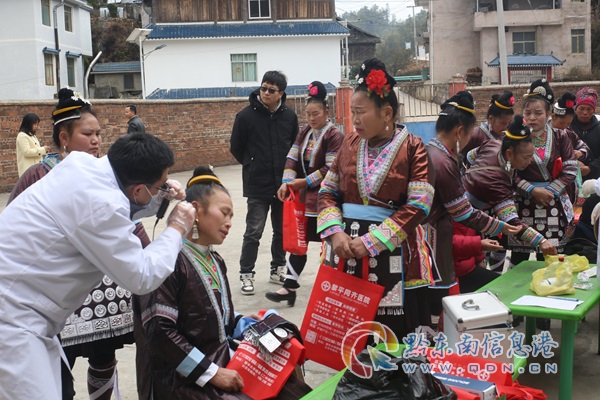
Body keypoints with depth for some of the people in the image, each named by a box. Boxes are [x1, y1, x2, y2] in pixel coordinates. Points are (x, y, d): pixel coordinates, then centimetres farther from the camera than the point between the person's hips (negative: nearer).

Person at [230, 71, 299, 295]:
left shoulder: (289, 116, 1)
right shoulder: (246, 116, -7)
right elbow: (236, 148, 3)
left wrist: (288, 169, 7)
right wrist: (252, 166, 8)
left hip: (283, 184, 4)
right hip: (257, 186, -3)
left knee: (282, 230, 14)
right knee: (254, 232, -2)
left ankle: (278, 270, 28)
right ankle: (246, 274, 9)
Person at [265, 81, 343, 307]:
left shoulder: (334, 136, -10)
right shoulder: (305, 133, 12)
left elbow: (330, 169, -16)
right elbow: (292, 159, 6)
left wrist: (304, 182, -15)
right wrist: (287, 183, -10)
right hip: (305, 196, 7)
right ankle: (289, 288, 6)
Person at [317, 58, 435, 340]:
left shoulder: (412, 148, -6)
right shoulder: (350, 143, 8)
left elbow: (417, 206, -13)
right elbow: (327, 192, 9)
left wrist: (371, 242, -16)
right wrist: (335, 232, -9)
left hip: (392, 253, -4)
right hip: (346, 247, 4)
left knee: (394, 333, 2)